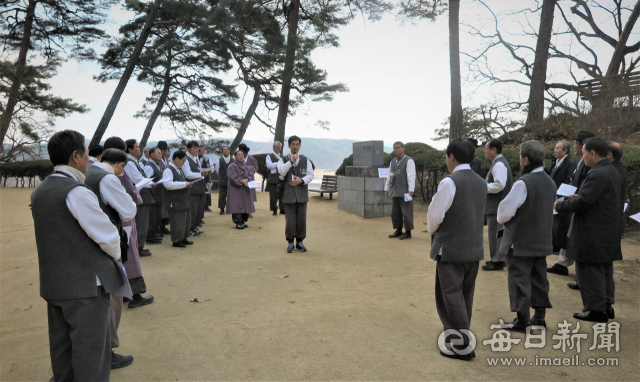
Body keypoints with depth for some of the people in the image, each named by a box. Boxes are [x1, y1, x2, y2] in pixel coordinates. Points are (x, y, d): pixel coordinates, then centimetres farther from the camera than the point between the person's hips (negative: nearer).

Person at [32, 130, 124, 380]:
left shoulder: (39, 192, 8)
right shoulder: (77, 192, -19)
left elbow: (54, 234, 12)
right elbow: (107, 235, -15)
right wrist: (115, 256, 4)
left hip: (52, 283, 8)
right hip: (86, 283, -8)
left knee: (61, 345, 20)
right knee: (90, 350, 4)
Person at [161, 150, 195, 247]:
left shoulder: (179, 169, 15)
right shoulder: (168, 170, -15)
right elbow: (168, 184, -27)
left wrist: (187, 184, 7)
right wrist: (184, 184, -23)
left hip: (184, 199, 10)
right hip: (175, 202, -10)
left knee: (186, 220, 16)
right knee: (177, 222, -2)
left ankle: (183, 238, 29)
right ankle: (176, 241, 10)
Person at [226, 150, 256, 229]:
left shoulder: (246, 166, 13)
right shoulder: (232, 166, -4)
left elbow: (250, 175, 6)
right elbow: (233, 177, -13)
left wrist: (246, 179, -15)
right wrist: (242, 182, -18)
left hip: (245, 189, 6)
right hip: (236, 189, -6)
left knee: (245, 205, 6)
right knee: (237, 205, -8)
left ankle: (243, 221, 17)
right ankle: (238, 223, -3)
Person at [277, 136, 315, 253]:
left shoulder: (305, 160, 10)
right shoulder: (283, 160, 8)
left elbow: (310, 175, 3)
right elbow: (281, 172, -10)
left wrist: (301, 180, -13)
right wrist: (291, 161, -16)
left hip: (302, 194, 1)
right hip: (289, 194, -1)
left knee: (301, 220, 5)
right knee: (290, 220, 0)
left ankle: (300, 242, 18)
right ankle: (290, 242, 12)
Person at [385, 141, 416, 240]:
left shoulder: (409, 161, -6)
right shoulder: (393, 162, 16)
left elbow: (411, 176, -13)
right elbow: (389, 176, 20)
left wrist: (411, 190, -19)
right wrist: (386, 189, 17)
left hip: (405, 192, -7)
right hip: (395, 193, 7)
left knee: (406, 212, -3)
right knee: (395, 213, 10)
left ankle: (408, 232, 6)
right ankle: (398, 231, 21)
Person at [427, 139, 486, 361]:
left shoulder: (450, 182, -16)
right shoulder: (480, 182, 8)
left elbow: (435, 214, -15)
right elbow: (479, 215, 14)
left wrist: (432, 231, 7)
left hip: (450, 249, -7)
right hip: (474, 248, 8)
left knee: (451, 297, 2)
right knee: (465, 296, 17)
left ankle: (462, 347, 7)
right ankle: (460, 336, 30)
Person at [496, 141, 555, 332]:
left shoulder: (523, 183, -21)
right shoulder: (550, 182, 6)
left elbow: (506, 211, -19)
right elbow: (550, 211, 16)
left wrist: (502, 220, 2)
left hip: (520, 243, -8)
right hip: (542, 241, 8)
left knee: (519, 280, 2)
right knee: (539, 279, 16)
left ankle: (522, 320, 10)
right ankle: (539, 317, 27)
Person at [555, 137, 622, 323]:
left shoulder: (598, 174, -21)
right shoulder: (610, 171, 12)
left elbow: (583, 203, -25)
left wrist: (559, 205, -12)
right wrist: (578, 197, 12)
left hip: (593, 235, -10)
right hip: (607, 233, 10)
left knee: (589, 272, 0)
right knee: (605, 271, 18)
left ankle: (596, 309, 9)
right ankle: (607, 306, 29)